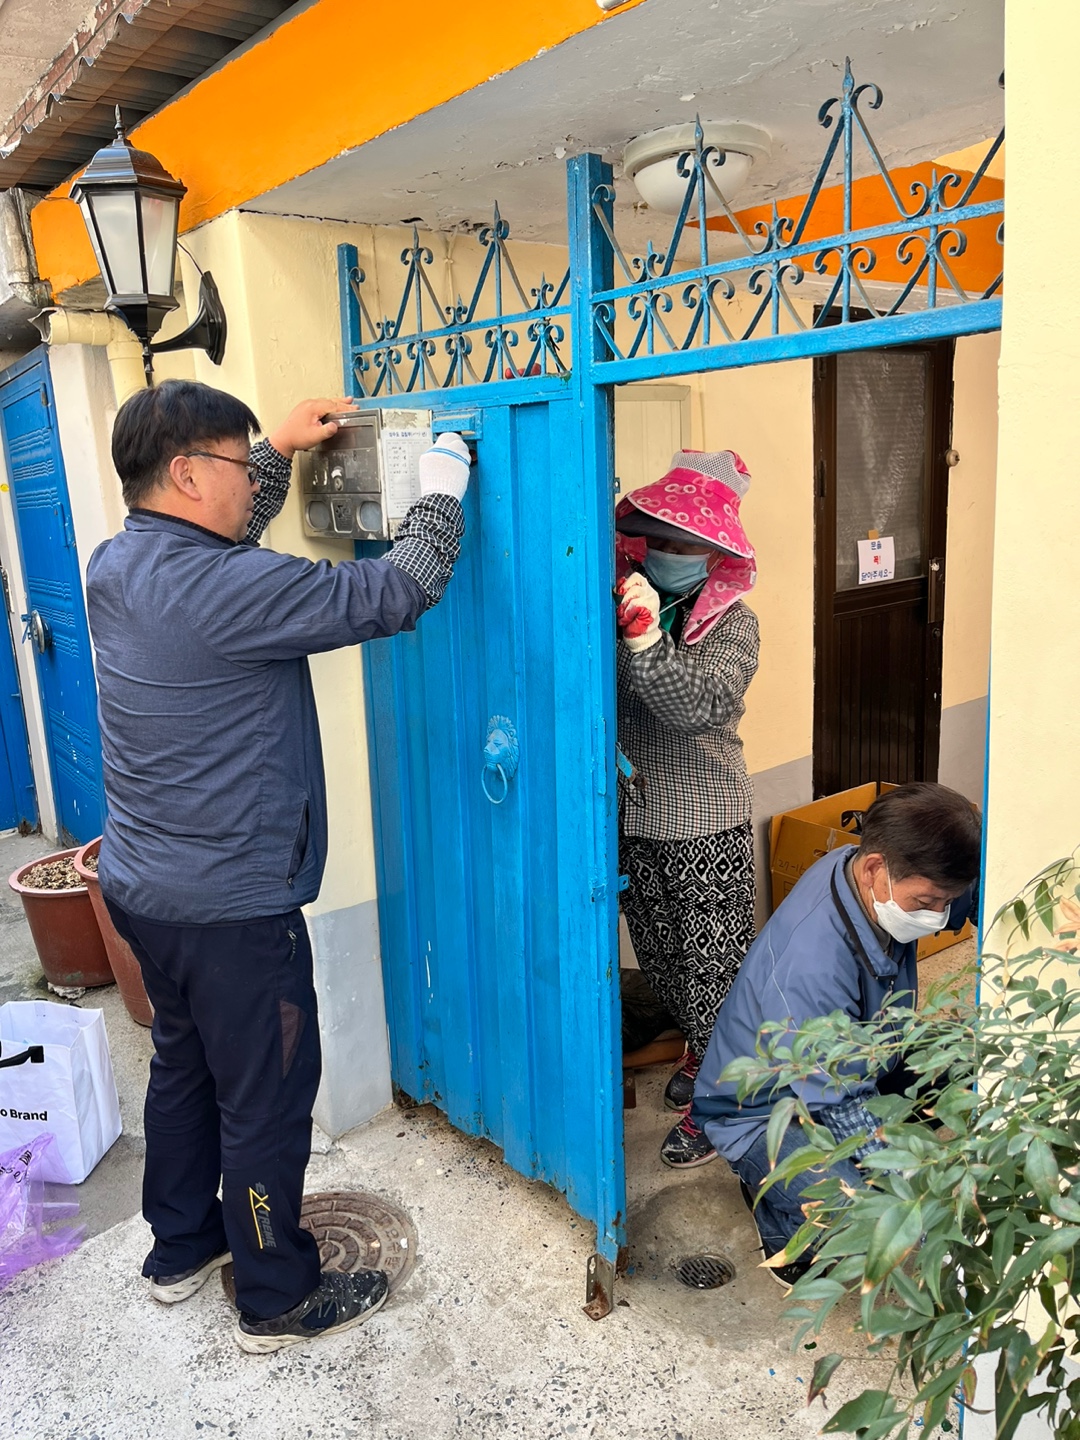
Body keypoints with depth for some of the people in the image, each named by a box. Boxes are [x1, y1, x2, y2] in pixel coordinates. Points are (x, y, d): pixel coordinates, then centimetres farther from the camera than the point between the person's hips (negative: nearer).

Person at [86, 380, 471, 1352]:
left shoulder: (117, 567, 1)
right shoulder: (227, 590, -26)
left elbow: (215, 541, 22)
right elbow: (394, 593, -22)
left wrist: (281, 450, 19)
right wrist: (442, 494, -6)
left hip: (143, 886, 9)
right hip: (230, 905, -9)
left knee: (185, 1063, 25)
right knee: (266, 1095, 9)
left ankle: (182, 1247, 44)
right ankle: (278, 1299, 28)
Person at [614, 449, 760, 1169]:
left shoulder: (733, 622, -12)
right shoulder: (622, 598, 0)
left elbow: (702, 705, -29)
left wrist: (645, 634, -38)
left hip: (707, 829, -5)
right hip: (636, 820, 5)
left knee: (712, 968, 5)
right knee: (660, 958, 20)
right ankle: (704, 1051, 46)